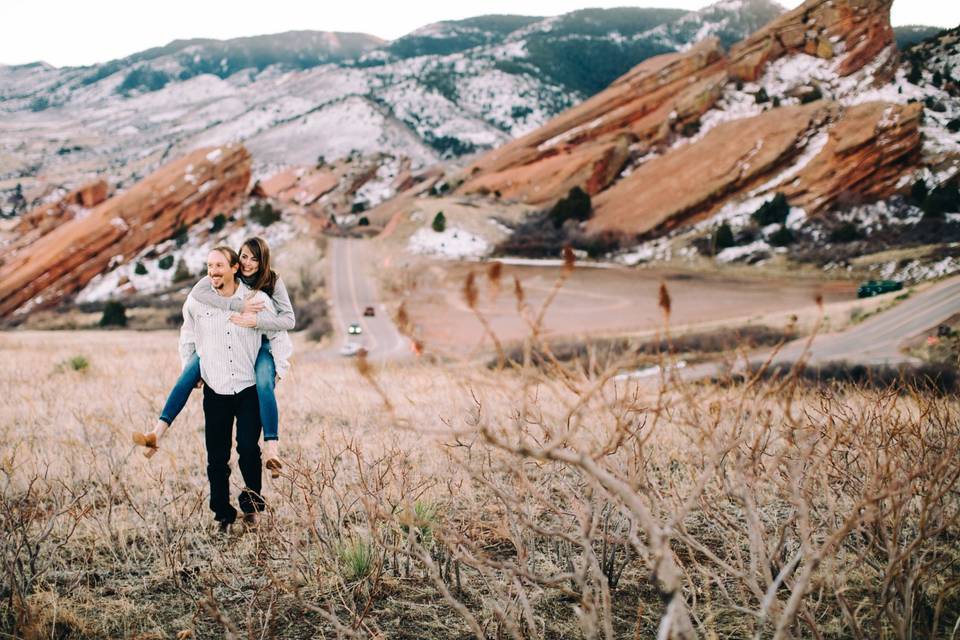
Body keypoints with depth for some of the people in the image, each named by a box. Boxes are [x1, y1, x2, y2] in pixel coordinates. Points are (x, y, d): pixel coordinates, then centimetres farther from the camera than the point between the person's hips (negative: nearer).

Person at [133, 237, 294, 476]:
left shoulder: (273, 282, -9)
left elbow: (289, 320, -18)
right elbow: (197, 292, -25)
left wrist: (256, 320, -34)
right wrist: (239, 306, -33)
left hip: (260, 344, -2)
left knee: (264, 384, -33)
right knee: (189, 372, -20)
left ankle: (271, 447, -37)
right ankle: (158, 432, -24)